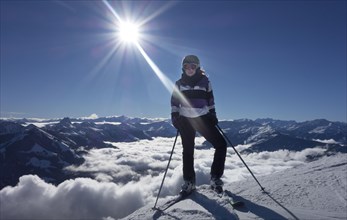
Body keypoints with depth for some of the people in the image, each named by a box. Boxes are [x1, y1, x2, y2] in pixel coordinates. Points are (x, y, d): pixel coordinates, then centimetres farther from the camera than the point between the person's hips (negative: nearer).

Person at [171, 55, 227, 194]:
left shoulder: (204, 80, 6)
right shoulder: (179, 83, 6)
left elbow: (210, 99, 12)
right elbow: (174, 101, 9)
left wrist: (213, 115, 6)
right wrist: (174, 116, -2)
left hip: (203, 118, 0)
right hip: (185, 120, 0)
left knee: (221, 144, -8)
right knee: (188, 150, 5)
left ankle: (215, 177, 7)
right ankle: (189, 182, 19)